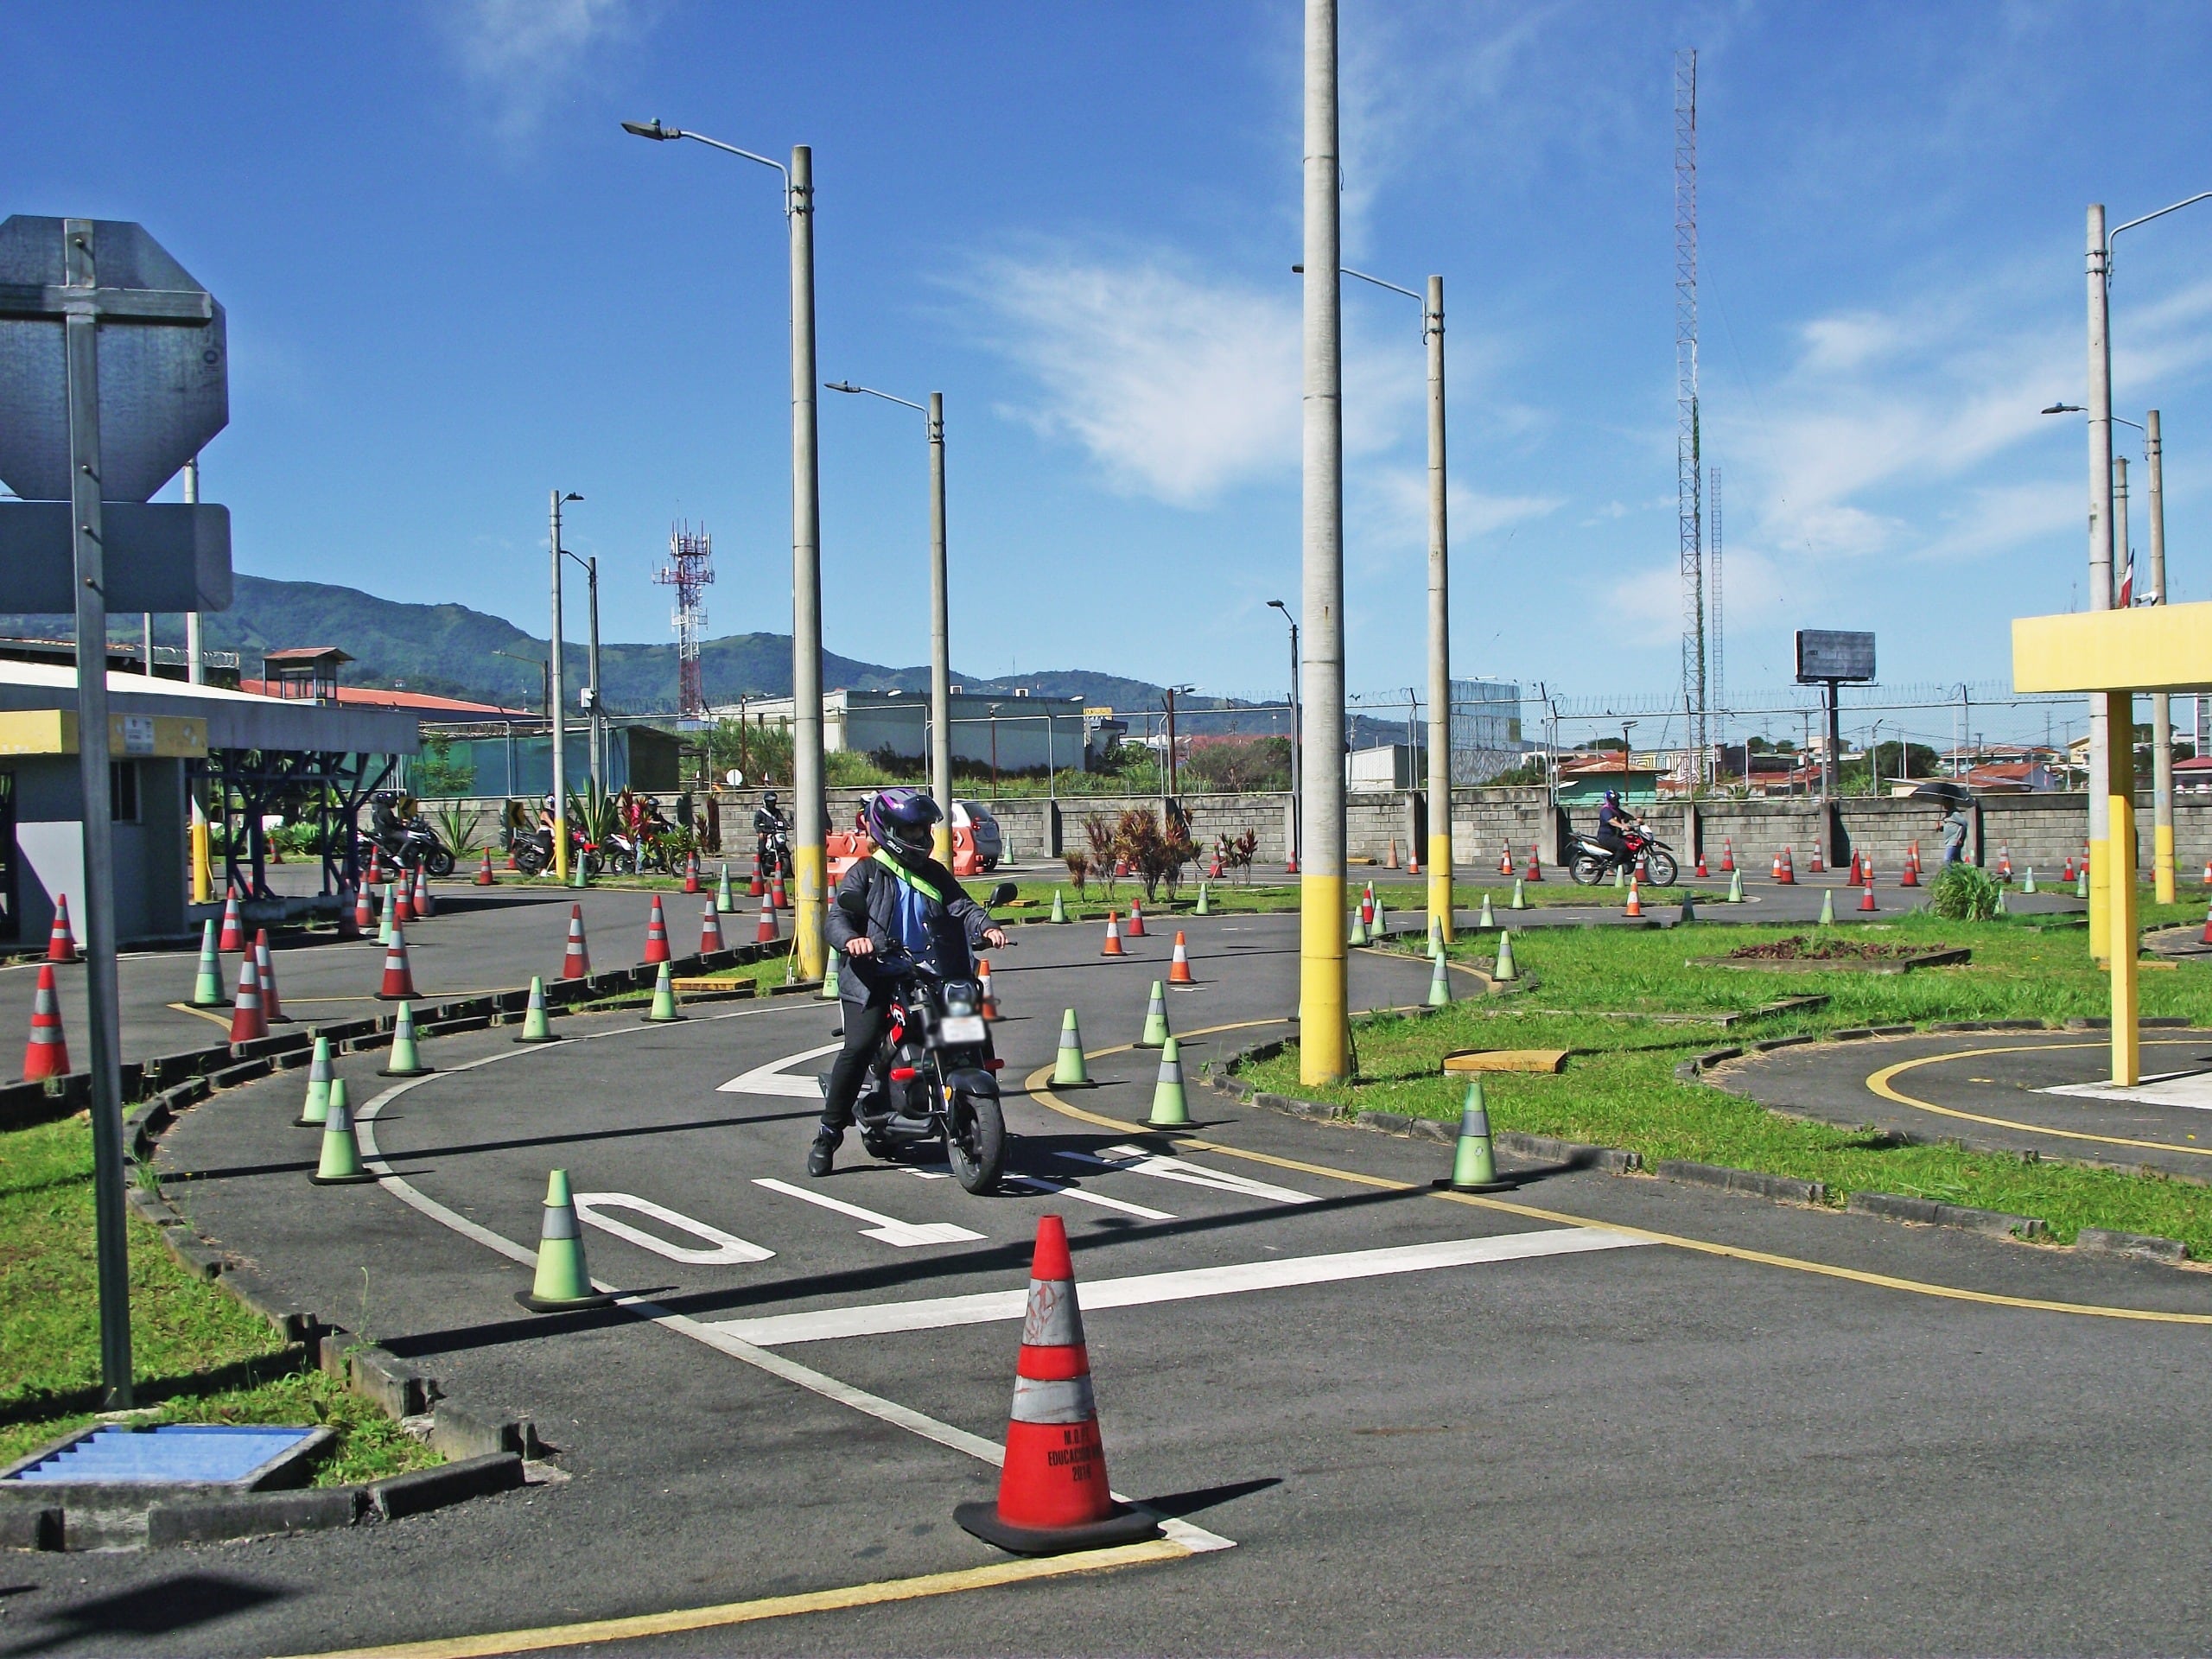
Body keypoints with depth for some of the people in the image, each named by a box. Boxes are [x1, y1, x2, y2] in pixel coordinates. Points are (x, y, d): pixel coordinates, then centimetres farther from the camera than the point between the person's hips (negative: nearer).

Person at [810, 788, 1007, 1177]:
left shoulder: (934, 873, 19)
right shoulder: (865, 873, 6)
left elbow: (961, 905, 5)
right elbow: (836, 918, -5)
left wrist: (985, 927, -17)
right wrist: (851, 939, -28)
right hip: (875, 977, -4)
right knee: (859, 1047, -20)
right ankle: (828, 1133, -8)